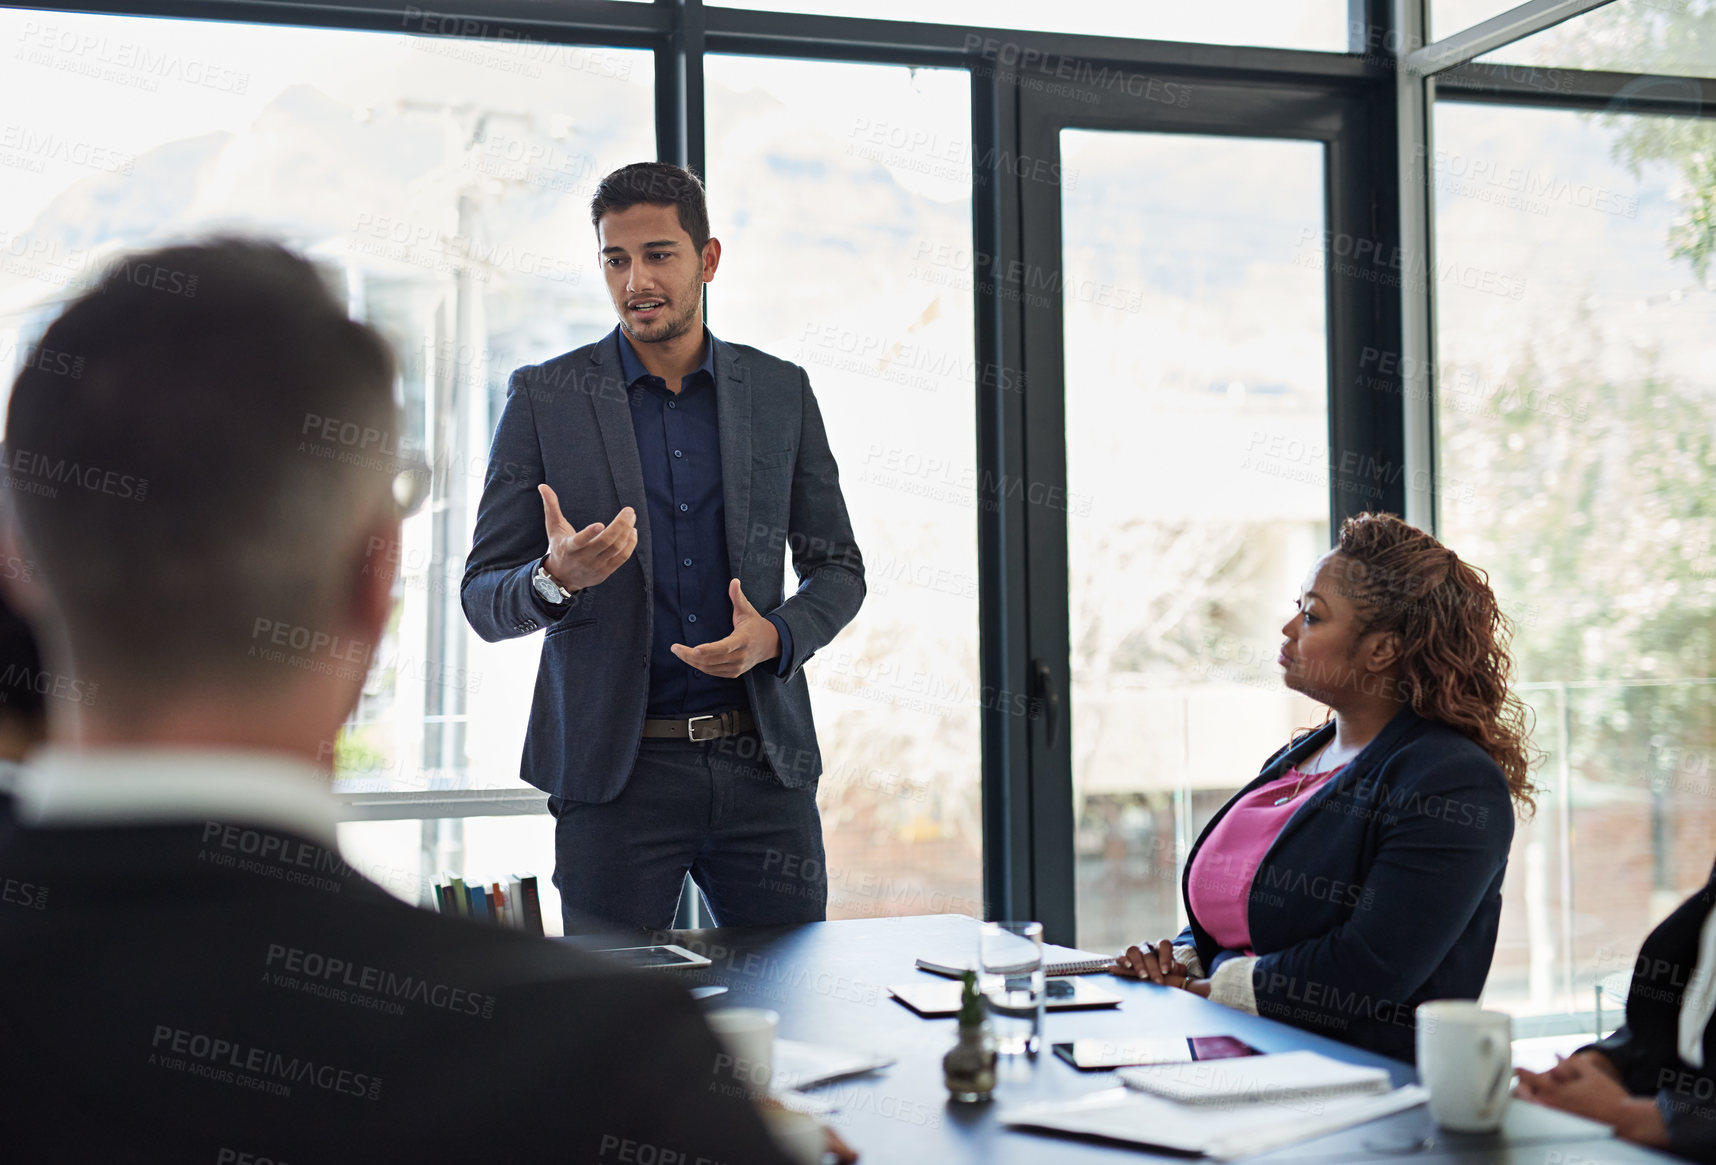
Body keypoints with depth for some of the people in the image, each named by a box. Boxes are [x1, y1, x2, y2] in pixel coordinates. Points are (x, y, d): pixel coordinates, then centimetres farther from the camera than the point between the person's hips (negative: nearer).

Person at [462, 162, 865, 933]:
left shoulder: (781, 392, 7)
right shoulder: (544, 399, 1)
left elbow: (838, 570, 13)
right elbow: (482, 600, 1)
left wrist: (775, 635, -8)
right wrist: (556, 577, -22)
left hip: (764, 762, 2)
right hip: (615, 768, -2)